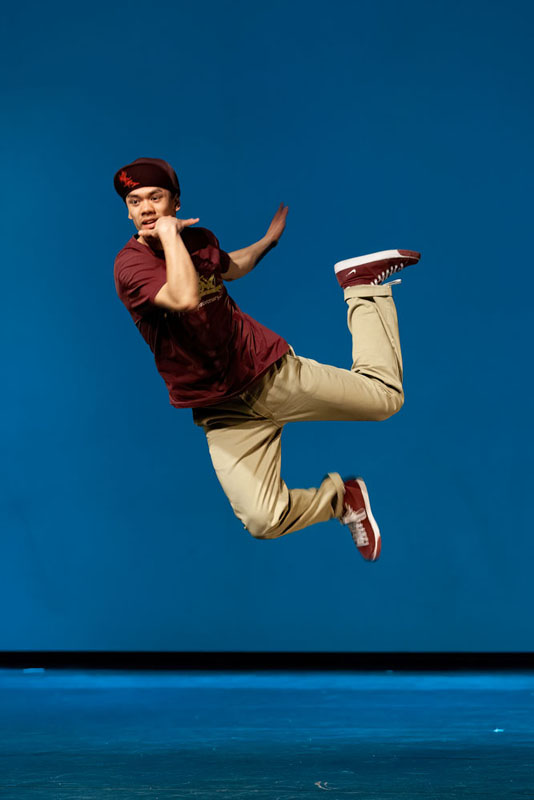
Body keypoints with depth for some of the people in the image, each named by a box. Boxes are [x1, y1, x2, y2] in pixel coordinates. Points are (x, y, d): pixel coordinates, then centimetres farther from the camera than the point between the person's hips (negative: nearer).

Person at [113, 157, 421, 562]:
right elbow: (184, 298, -33)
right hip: (221, 409, -4)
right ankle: (340, 496, 8)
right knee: (263, 521, -21)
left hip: (270, 371, 4)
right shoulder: (130, 263, -12)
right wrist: (168, 234, -22)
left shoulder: (199, 238, 6)